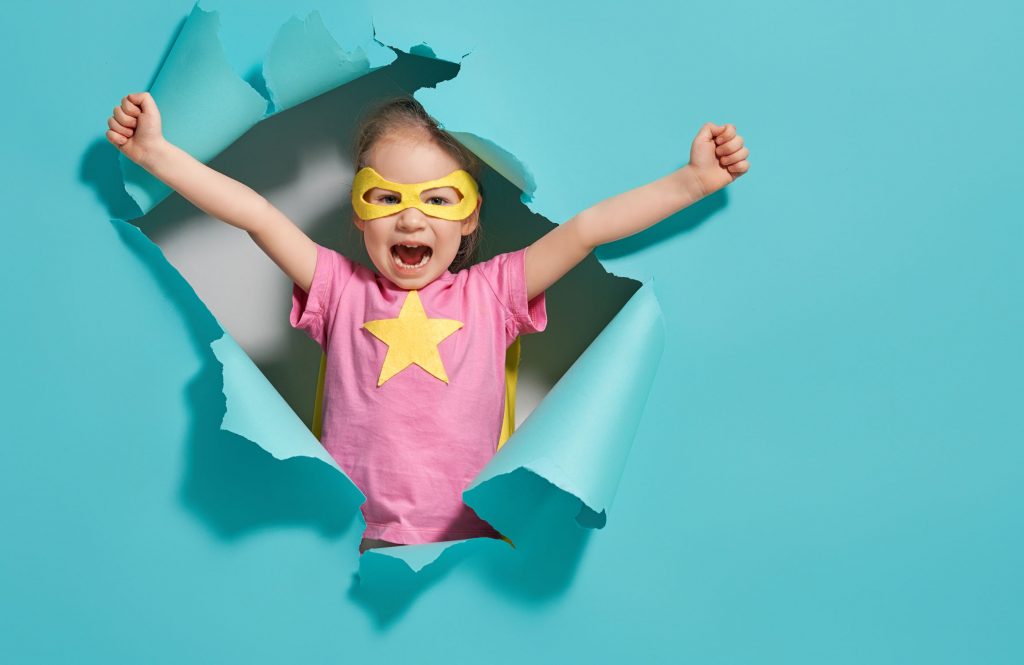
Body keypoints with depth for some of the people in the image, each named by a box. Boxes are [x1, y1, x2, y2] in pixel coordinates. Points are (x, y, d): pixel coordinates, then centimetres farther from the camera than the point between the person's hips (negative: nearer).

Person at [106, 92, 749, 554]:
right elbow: (255, 215, 1)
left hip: (467, 543, 0)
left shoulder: (490, 292, 7)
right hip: (356, 541, 0)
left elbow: (586, 229, 1)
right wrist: (156, 152, -4)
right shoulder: (343, 289, 8)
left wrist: (693, 181, -4)